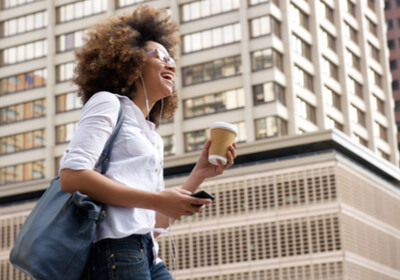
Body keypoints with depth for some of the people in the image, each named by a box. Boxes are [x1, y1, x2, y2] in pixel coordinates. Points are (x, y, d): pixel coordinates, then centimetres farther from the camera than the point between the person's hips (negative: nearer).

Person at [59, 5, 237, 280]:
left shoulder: (154, 139, 28)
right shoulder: (107, 103, 7)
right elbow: (71, 176, -11)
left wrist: (199, 173, 14)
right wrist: (157, 200, -12)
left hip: (148, 255, 8)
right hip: (114, 247, -8)